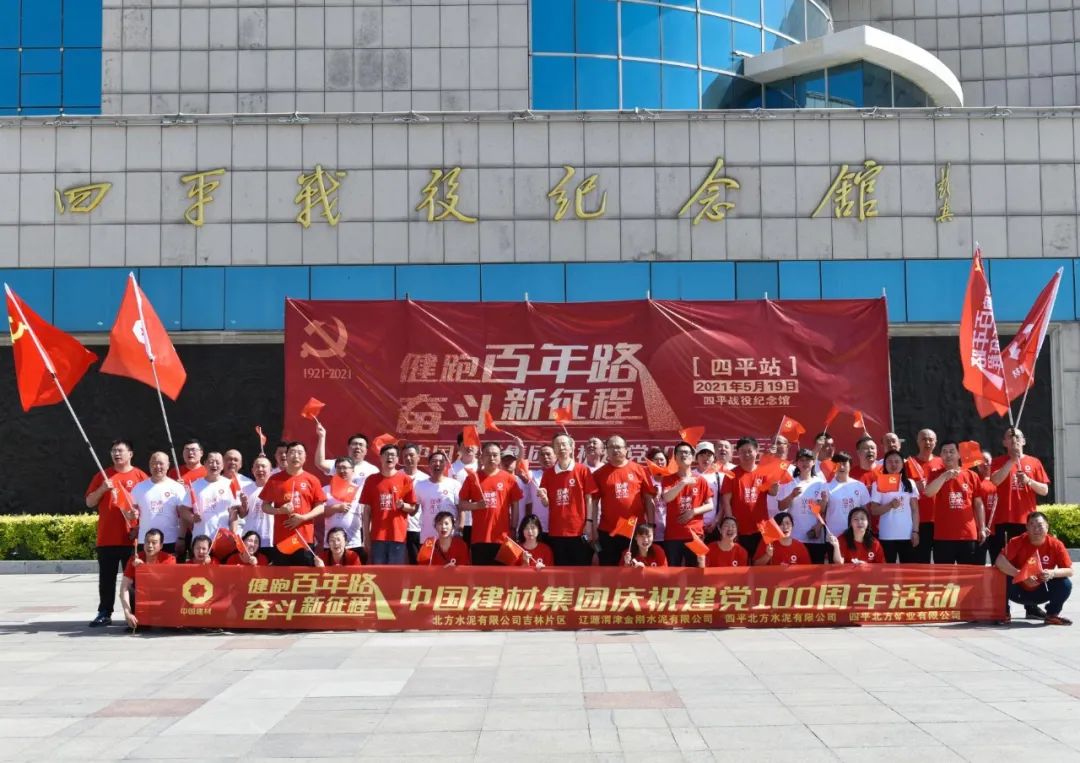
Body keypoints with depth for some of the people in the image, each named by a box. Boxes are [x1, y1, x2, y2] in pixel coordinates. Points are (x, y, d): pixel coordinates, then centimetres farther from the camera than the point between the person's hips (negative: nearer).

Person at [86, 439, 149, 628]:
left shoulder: (140, 476, 2)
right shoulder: (102, 476, 10)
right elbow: (89, 503, 9)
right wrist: (102, 489, -9)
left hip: (131, 539, -3)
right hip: (106, 538, 3)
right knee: (106, 578, 6)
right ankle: (104, 614, 12)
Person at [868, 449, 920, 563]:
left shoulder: (910, 483, 7)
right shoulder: (878, 484, 0)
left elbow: (915, 510, 8)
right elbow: (873, 511, -4)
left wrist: (915, 531, 0)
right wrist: (890, 505, -19)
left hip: (907, 535, 2)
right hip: (887, 536, -2)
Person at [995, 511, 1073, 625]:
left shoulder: (1056, 545, -13)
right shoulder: (1017, 542, -18)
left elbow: (1069, 571, -12)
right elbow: (999, 561, -28)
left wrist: (1052, 573, -32)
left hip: (1042, 591, 1)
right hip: (1020, 590, -1)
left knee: (1065, 584, -23)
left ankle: (1052, 614, 2)